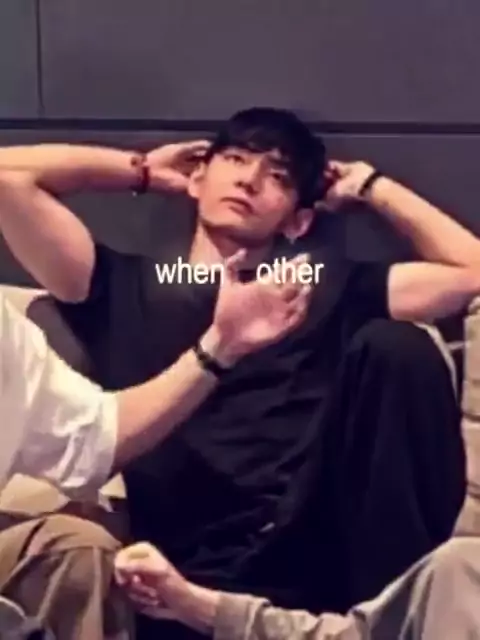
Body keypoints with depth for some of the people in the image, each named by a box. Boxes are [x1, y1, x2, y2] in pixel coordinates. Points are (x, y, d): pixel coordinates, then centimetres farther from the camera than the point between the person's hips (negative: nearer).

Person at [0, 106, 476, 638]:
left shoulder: (329, 289, 21)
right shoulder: (124, 288, 18)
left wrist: (374, 187, 25)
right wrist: (140, 171, 25)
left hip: (332, 569, 3)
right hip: (200, 582, -2)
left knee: (395, 345, -16)